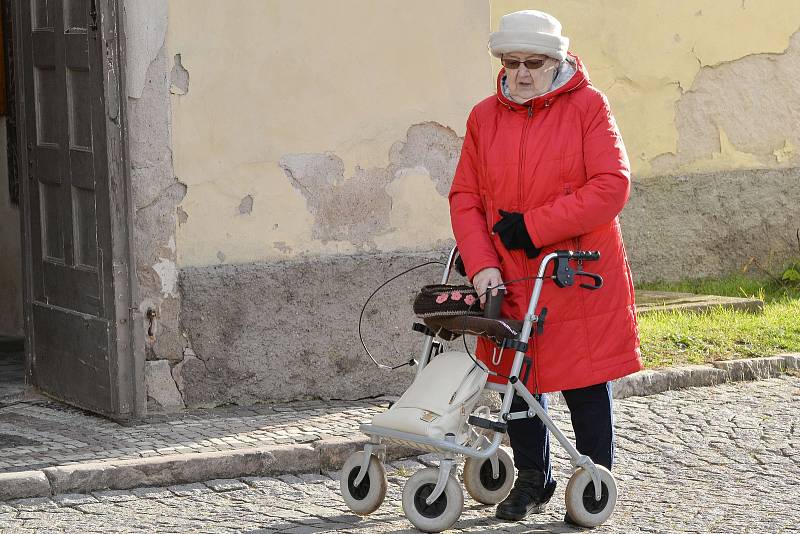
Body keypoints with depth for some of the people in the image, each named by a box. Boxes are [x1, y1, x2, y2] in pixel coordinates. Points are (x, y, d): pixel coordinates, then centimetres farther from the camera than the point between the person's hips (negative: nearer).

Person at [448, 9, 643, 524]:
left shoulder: (588, 106, -6)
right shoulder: (485, 117, 6)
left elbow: (612, 187, -15)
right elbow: (465, 197, 6)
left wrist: (532, 226, -17)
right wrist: (481, 263, -11)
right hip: (510, 280, 4)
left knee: (586, 385, 1)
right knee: (519, 382, 10)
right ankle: (533, 481, 27)